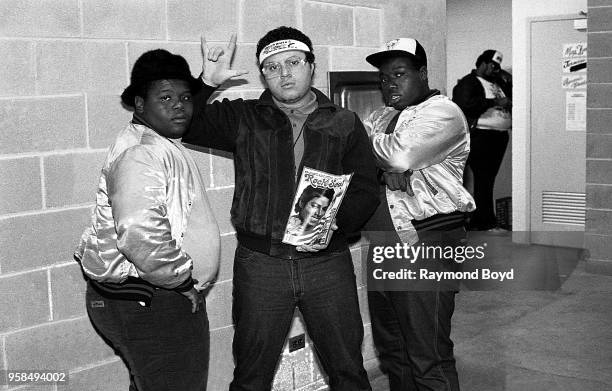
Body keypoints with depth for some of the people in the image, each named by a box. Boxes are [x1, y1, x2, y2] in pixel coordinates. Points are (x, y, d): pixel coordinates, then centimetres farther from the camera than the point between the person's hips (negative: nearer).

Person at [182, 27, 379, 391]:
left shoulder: (345, 124, 6)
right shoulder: (244, 118, 5)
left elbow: (366, 190, 2)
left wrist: (334, 224, -15)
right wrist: (208, 82, -12)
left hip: (327, 261, 1)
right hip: (260, 262, 0)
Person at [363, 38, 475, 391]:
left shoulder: (442, 111, -5)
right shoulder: (383, 115, 20)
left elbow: (401, 155, -21)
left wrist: (368, 139, -1)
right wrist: (386, 166, -11)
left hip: (425, 244, -8)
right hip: (382, 244, 8)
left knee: (429, 361, -6)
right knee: (391, 351, 16)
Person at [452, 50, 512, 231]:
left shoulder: (497, 83, 23)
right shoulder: (468, 82, -3)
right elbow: (465, 105, -19)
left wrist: (507, 82, 12)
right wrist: (494, 102, -18)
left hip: (500, 135, 8)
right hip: (480, 135, -8)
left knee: (488, 179, 8)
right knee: (483, 179, -9)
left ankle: (476, 222, 13)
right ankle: (488, 223, -6)